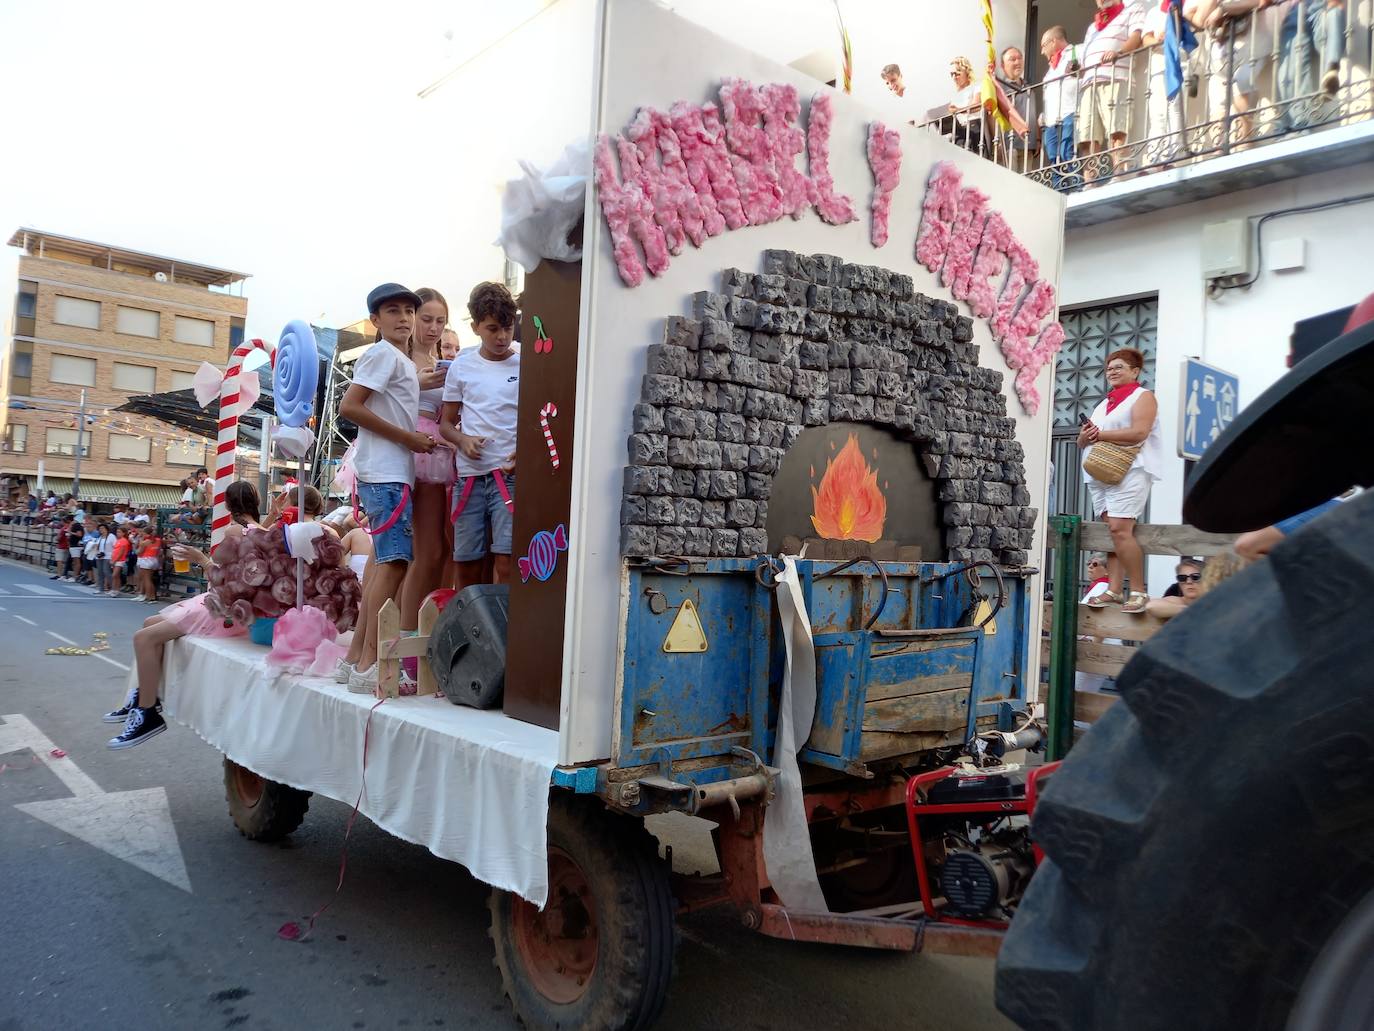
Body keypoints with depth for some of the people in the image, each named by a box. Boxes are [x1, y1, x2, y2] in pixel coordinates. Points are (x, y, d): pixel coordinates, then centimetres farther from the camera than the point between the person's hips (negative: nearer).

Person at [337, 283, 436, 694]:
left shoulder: (402, 361, 21)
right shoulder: (384, 354, -6)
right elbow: (349, 406, -15)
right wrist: (407, 437, -13)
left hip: (394, 474, 10)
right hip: (385, 474, -10)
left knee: (387, 564, 10)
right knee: (395, 562, -14)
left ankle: (354, 658, 14)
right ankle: (368, 665, -14)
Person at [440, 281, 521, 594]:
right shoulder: (462, 366, 8)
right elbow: (446, 422, 14)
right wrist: (463, 440, -8)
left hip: (510, 475, -2)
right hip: (469, 475, 3)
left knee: (506, 563, -12)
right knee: (466, 565, 9)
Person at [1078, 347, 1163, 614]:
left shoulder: (1142, 397, 5)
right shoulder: (1103, 404, 27)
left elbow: (1139, 433, -12)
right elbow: (1083, 441, 25)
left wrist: (1100, 435, -8)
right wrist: (1086, 436, 1)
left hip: (1129, 471, -7)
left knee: (1120, 529, -18)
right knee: (1112, 531, 2)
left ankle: (1138, 591, -13)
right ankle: (1114, 591, -1)